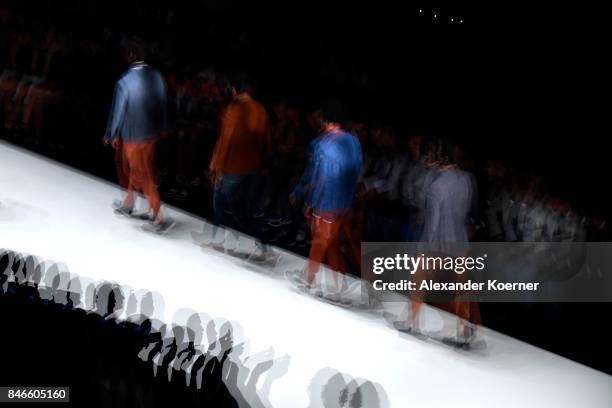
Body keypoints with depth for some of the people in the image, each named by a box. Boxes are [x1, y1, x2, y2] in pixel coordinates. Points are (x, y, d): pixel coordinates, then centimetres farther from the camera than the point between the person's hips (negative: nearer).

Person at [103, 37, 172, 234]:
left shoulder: (124, 81, -24)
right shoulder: (157, 76, -7)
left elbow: (117, 110, -13)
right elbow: (162, 104, 5)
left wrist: (111, 135, 2)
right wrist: (162, 128, 19)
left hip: (132, 135, -6)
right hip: (152, 131, 6)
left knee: (144, 175, 5)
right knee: (135, 169, 25)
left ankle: (159, 218, 6)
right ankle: (128, 204, 42)